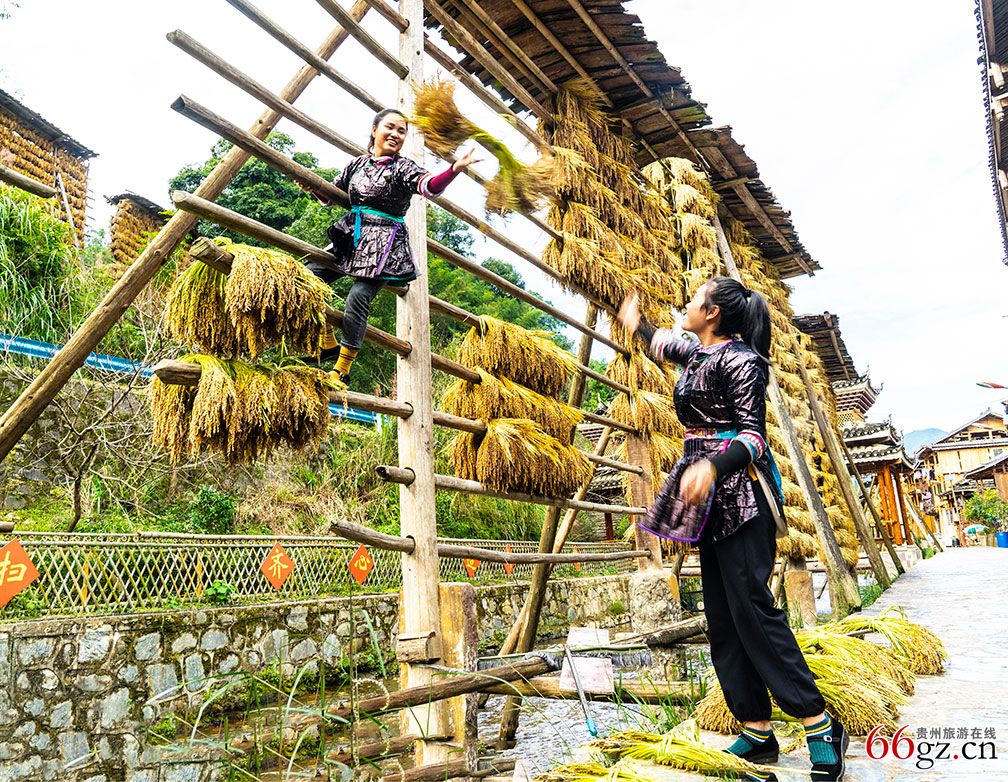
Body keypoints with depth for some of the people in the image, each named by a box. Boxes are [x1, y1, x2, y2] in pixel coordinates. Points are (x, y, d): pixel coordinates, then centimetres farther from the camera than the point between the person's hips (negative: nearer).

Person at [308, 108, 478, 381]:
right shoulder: (358, 163, 14)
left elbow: (429, 185, -24)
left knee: (358, 299, -19)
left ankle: (343, 369, -6)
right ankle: (329, 345, 12)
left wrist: (454, 169, -42)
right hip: (350, 236, 6)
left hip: (383, 245, -6)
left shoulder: (403, 167, -3)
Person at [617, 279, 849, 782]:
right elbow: (663, 345, 38)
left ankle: (821, 729, -1)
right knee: (722, 616, 6)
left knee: (751, 606, -12)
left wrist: (712, 467, -34)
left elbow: (752, 433, -18)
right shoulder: (697, 354, 14)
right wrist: (635, 324, 52)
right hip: (711, 496, 9)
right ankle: (756, 733, 13)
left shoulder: (738, 358, -11)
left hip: (739, 490, -9)